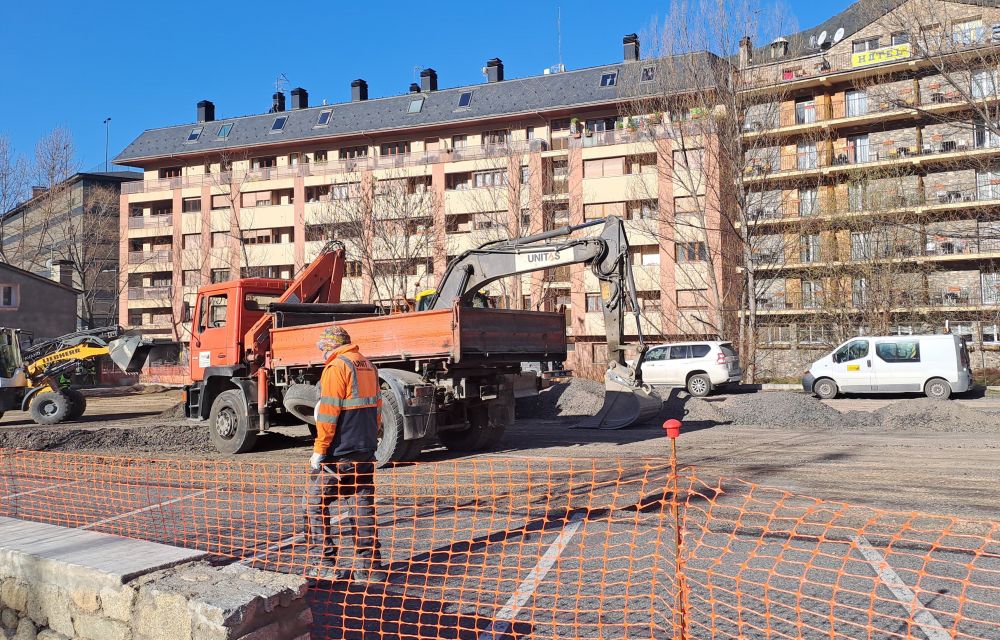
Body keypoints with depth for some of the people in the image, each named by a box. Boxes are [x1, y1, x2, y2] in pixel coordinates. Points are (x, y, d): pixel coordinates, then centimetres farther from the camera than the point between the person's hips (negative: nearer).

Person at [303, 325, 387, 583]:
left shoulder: (337, 367, -11)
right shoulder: (367, 366, 14)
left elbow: (328, 414, -16)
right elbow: (377, 407, 18)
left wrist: (318, 450, -10)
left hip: (339, 452, -8)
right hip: (366, 450, 8)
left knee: (316, 503, 4)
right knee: (363, 505, 11)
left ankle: (324, 564, 3)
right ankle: (369, 567, 13)